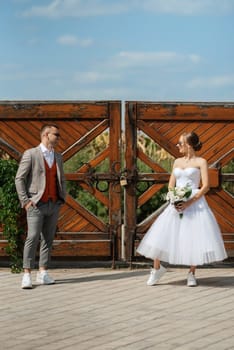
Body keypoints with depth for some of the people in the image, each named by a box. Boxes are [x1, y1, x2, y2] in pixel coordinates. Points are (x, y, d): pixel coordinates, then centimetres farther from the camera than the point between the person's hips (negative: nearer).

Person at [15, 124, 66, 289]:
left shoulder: (58, 157, 13)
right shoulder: (30, 154, -5)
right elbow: (19, 179, -6)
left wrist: (63, 199, 10)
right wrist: (25, 201, -11)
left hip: (54, 204, 6)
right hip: (36, 205, -6)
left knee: (48, 239, 5)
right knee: (33, 238, -12)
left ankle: (43, 273, 9)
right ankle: (27, 275, -10)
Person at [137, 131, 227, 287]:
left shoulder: (201, 162, -1)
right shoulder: (177, 162, 15)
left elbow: (205, 186, -8)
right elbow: (171, 185, 14)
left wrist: (190, 202, -18)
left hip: (195, 202, -4)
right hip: (177, 203, 5)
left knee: (194, 237, -6)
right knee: (162, 233, -1)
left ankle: (192, 274, 7)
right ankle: (157, 268, 13)